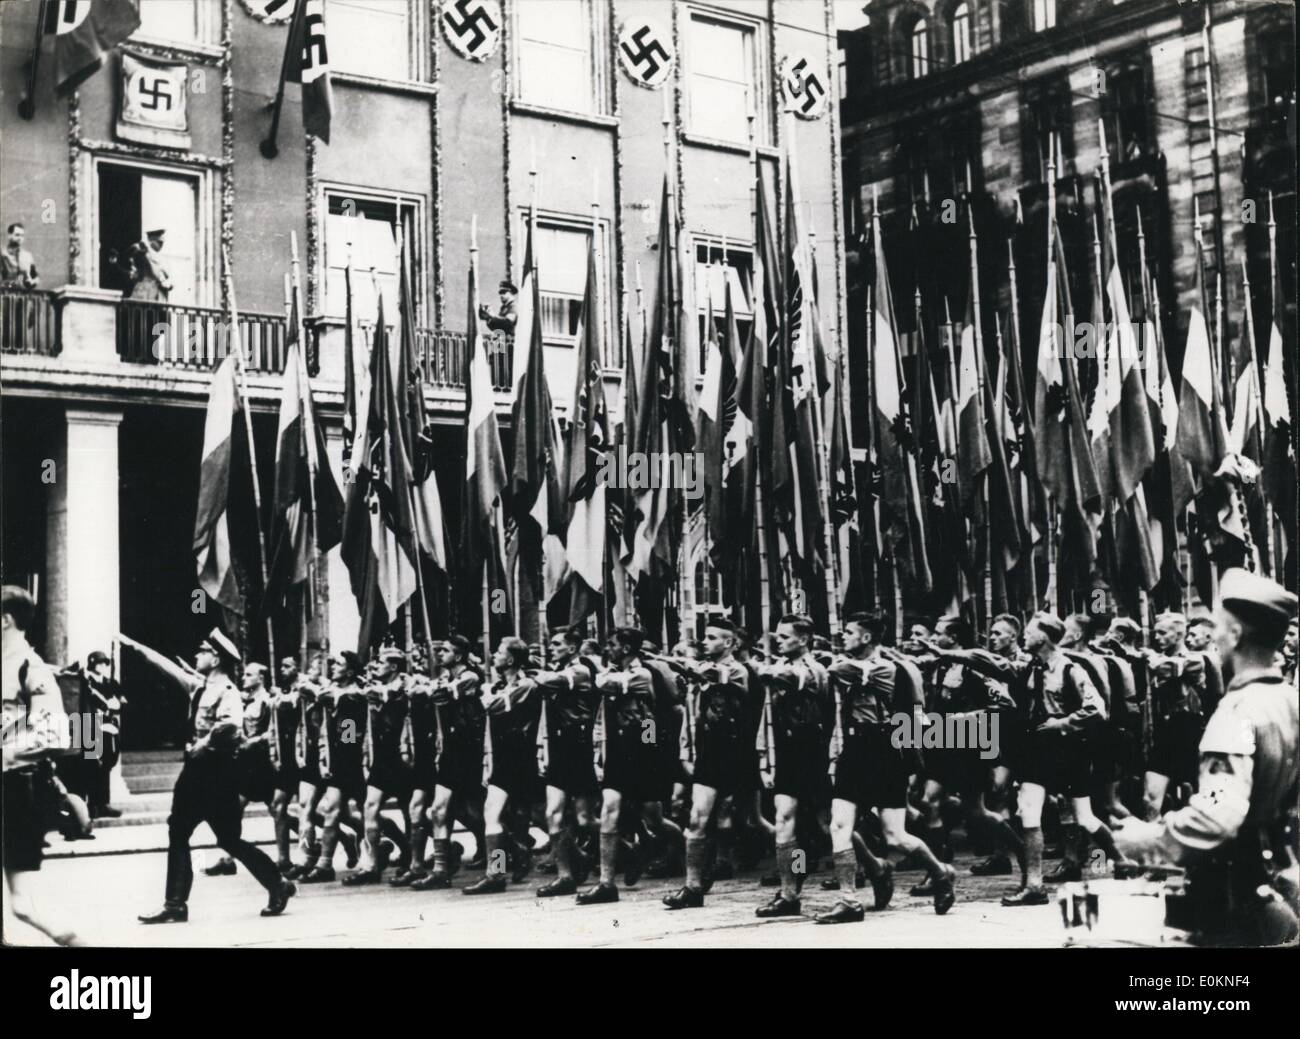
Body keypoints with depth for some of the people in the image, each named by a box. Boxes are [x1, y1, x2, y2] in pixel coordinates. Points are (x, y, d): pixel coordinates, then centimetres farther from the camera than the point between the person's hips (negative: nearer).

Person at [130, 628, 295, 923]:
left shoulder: (228, 692, -15)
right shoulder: (199, 685, 10)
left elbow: (230, 724, -34)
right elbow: (166, 665, 17)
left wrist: (206, 743, -23)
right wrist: (133, 645, 18)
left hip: (218, 771, -9)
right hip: (196, 768, 9)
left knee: (229, 839, -2)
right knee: (178, 833, 5)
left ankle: (278, 886, 12)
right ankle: (176, 905, 9)